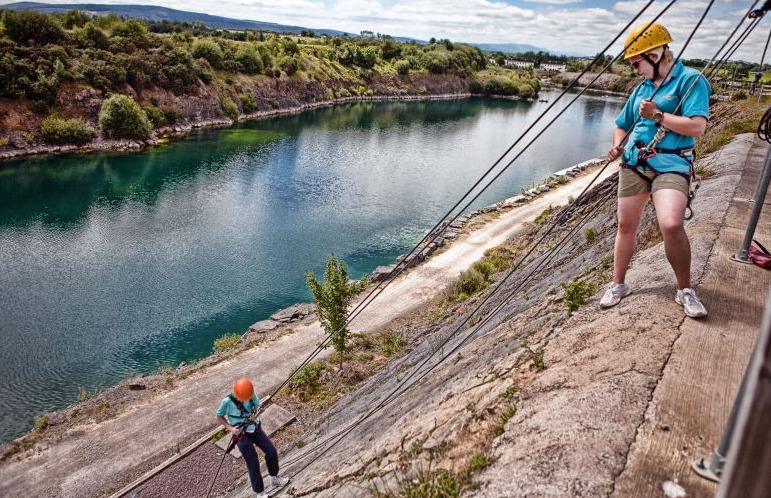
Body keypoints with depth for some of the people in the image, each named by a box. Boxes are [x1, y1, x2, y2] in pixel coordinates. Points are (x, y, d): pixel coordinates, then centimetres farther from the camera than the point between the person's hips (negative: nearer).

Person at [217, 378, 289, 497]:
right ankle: (260, 492, 19)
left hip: (255, 429, 4)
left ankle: (274, 478, 27)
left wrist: (255, 415, -19)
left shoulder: (252, 395, -13)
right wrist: (230, 428, -19)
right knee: (253, 464, -1)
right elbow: (219, 416, -6)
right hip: (241, 435, -4)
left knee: (272, 451, 0)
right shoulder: (227, 402, -23)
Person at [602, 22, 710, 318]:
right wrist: (617, 146, 8)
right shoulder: (643, 88, 17)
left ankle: (685, 291, -2)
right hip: (634, 163, 6)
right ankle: (618, 285, 22)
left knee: (671, 225, -23)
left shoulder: (691, 80, -3)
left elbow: (697, 127, -14)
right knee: (626, 226, 7)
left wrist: (657, 116, -13)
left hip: (671, 164, -6)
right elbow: (622, 124, 28)